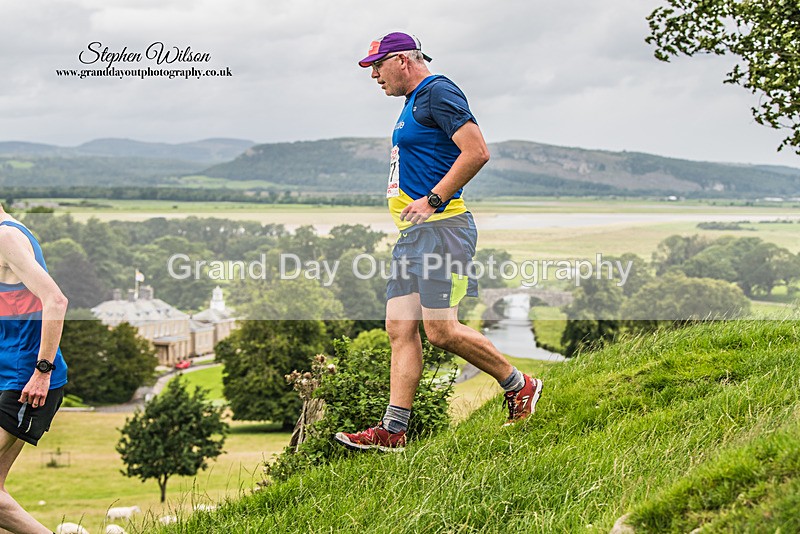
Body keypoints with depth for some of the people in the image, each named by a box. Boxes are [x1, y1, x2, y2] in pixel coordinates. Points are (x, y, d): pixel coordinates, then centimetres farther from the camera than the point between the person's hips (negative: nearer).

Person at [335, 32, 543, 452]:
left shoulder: (437, 93, -9)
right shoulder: (414, 103, 22)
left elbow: (477, 152, -20)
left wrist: (433, 200, -19)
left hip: (440, 228, -10)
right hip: (411, 233, 10)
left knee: (440, 330, -12)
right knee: (400, 330, 3)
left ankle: (520, 386, 5)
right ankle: (393, 430, 3)